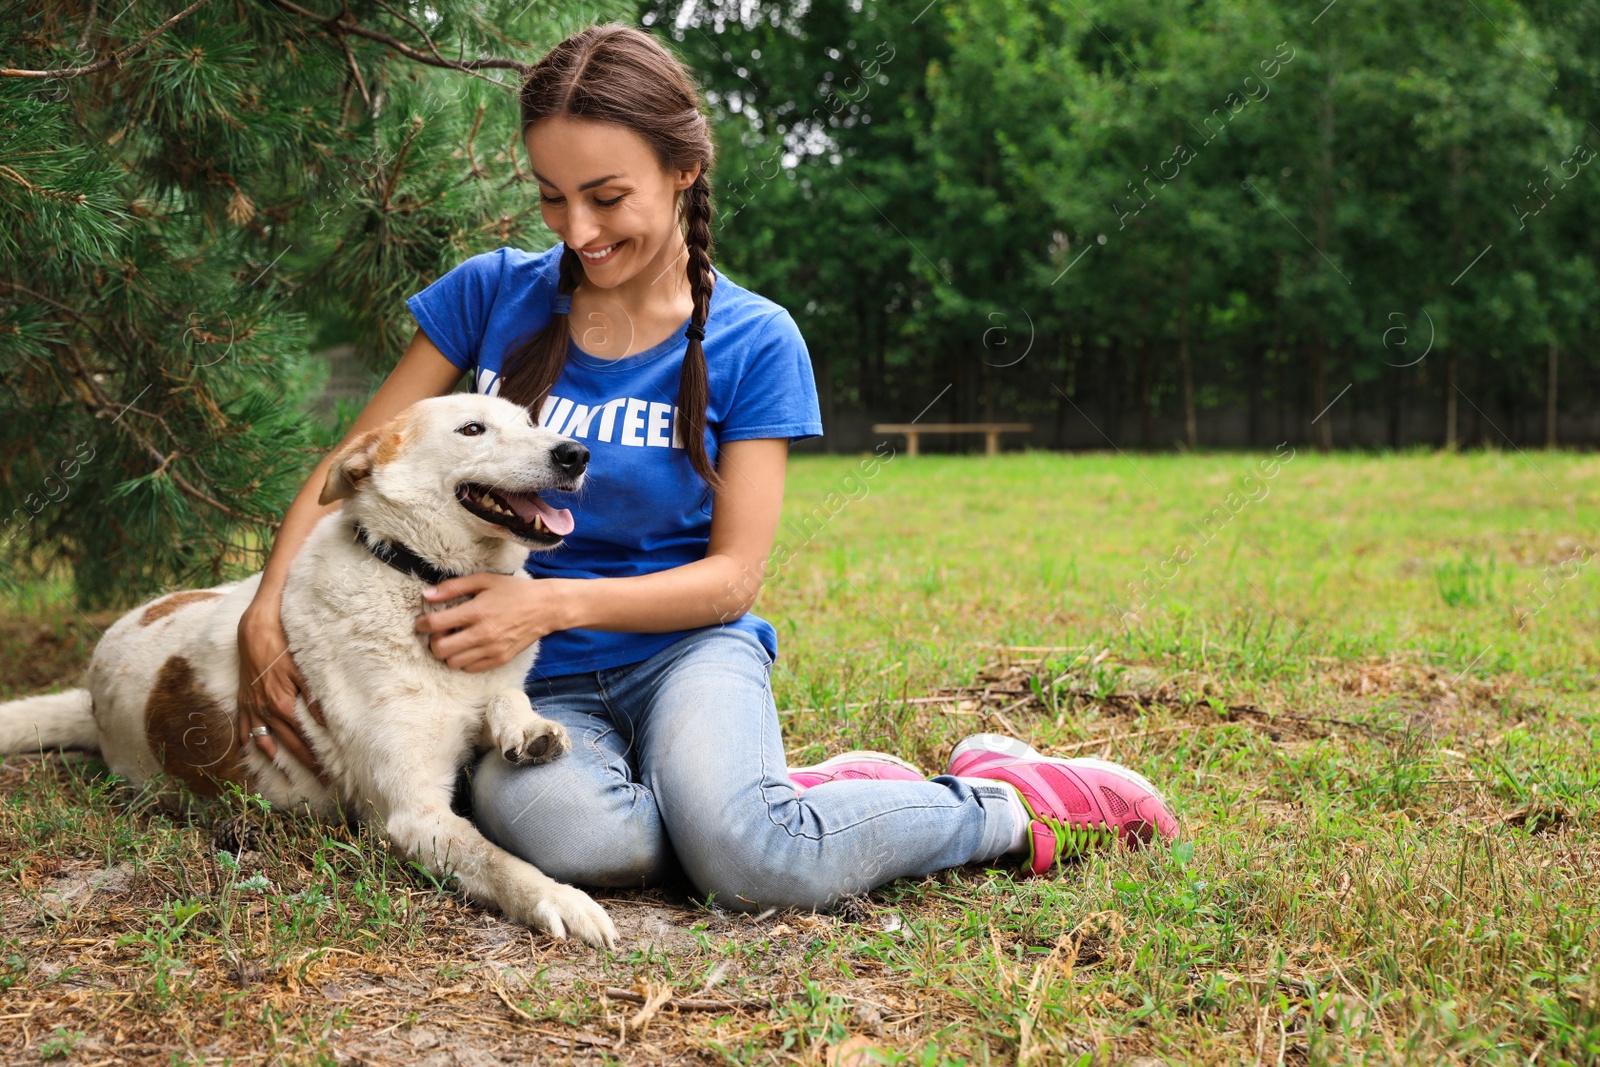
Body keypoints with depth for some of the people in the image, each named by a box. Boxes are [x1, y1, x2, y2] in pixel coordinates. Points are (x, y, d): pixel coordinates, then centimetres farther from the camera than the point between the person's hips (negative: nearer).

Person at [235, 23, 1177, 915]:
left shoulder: (754, 343, -3)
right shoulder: (492, 295, 2)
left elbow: (733, 575, -6)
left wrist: (552, 603, -20)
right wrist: (265, 617, -12)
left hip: (684, 646, -2)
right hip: (539, 684, 2)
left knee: (752, 865, -35)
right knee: (567, 837, -36)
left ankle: (1008, 802, -9)